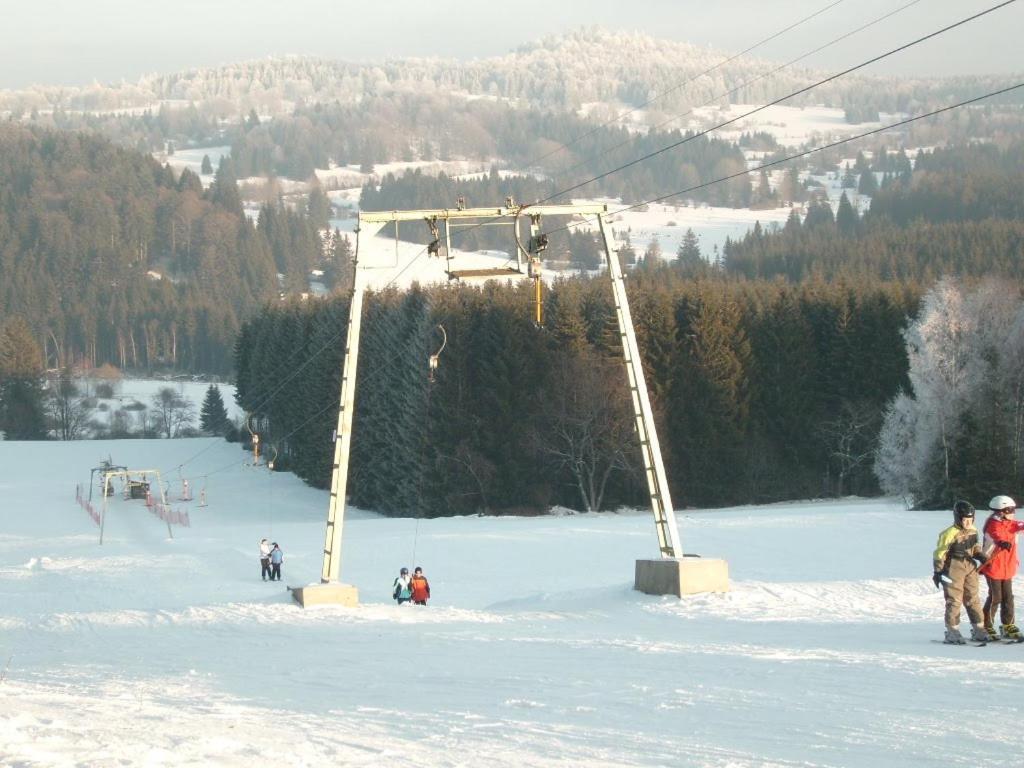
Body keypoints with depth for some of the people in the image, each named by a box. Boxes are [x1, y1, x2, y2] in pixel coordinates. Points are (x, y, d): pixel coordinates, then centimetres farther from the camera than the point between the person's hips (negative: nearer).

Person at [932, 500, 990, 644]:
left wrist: (981, 557, 3)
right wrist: (937, 571, -13)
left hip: (970, 567, 7)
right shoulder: (950, 533, -15)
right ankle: (952, 632, 3)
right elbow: (939, 553, -12)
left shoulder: (973, 531, 7)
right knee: (954, 600, -3)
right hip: (953, 568, -7)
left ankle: (978, 630, 17)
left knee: (973, 599, 10)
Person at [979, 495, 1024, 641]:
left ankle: (1008, 626, 19)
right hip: (993, 568, -8)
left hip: (1008, 568, 8)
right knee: (995, 598, -3)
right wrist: (1002, 542, -58)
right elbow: (996, 535, -37)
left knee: (1008, 597, 10)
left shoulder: (1010, 524, 10)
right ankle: (987, 627, 8)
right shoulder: (993, 525, -17)